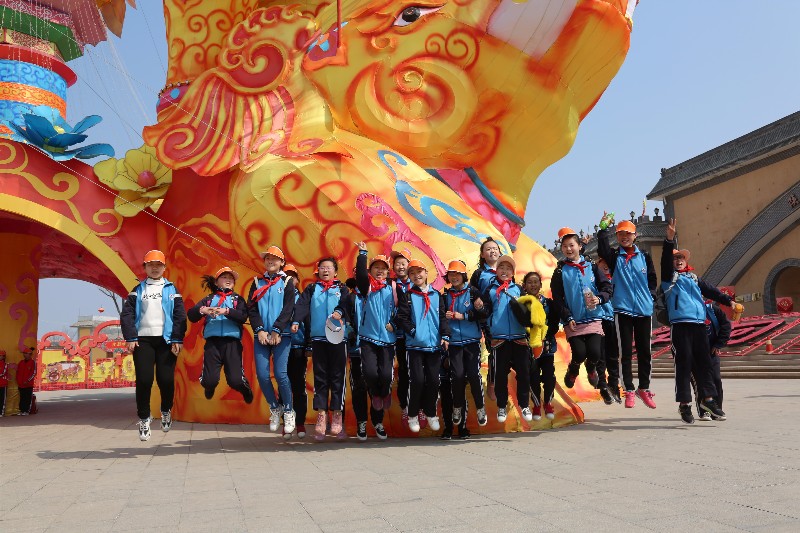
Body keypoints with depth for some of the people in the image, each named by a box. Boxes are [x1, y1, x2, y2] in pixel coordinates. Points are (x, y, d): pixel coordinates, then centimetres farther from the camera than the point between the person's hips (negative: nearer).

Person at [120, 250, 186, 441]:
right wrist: (131, 338, -8)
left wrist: (177, 339, -7)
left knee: (166, 379, -5)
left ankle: (166, 411, 22)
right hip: (143, 340, 1)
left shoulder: (172, 290, 10)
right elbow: (127, 314, 4)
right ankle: (144, 419, 8)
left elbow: (180, 316, 2)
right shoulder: (138, 290, 12)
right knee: (144, 380, -7)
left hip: (166, 340, -1)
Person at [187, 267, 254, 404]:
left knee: (235, 380, -11)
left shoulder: (237, 298, 15)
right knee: (210, 380, -9)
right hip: (212, 342, 1)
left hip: (232, 342, -1)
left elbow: (243, 317, -4)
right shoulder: (209, 299, 17)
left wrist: (226, 311, -20)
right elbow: (191, 315, 5)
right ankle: (209, 387, 31)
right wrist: (202, 310, -17)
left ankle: (246, 389, 28)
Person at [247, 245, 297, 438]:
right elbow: (251, 308, 6)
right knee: (262, 375, -4)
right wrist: (260, 330, -8)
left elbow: (288, 309, -3)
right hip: (261, 335, 3)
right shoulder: (257, 282, 15)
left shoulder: (287, 282, 7)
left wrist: (276, 331, -13)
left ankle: (288, 412, 9)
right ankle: (275, 409, 17)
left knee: (280, 374, -10)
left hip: (281, 335, -3)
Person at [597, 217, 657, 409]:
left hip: (644, 310, 2)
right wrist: (604, 228, -24)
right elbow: (602, 249, -19)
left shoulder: (644, 256, 9)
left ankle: (644, 388, 22)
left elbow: (652, 279, 14)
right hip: (622, 310, -2)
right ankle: (629, 391, 8)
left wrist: (650, 296, 0)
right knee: (626, 352, 0)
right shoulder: (614, 256, 3)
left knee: (644, 351, 8)